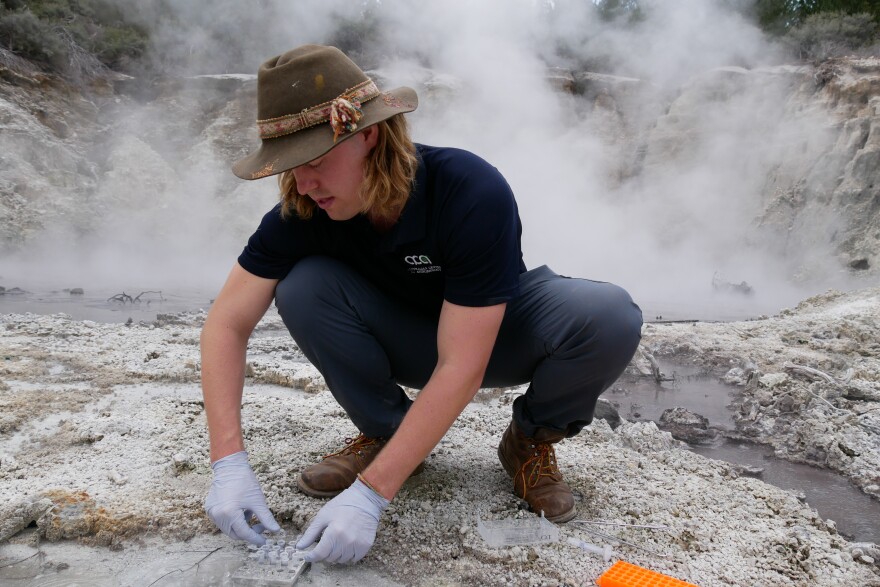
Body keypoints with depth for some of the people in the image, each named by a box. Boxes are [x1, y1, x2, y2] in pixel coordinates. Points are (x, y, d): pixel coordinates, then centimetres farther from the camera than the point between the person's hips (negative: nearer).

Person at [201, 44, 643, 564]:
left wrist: (369, 494, -38)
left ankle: (532, 440, -2)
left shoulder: (473, 192, -34)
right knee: (303, 286, -26)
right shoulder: (303, 211, -21)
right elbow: (228, 323, -17)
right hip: (406, 340, 3)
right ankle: (385, 431, -3)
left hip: (496, 334, -2)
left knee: (609, 317, -32)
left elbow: (462, 369, -36)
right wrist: (230, 463, -28)